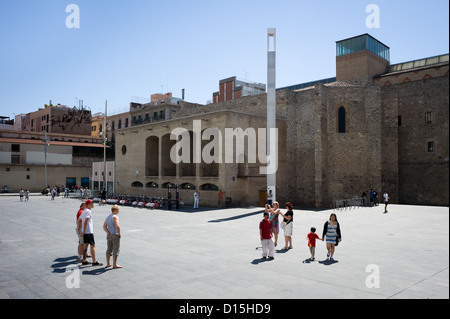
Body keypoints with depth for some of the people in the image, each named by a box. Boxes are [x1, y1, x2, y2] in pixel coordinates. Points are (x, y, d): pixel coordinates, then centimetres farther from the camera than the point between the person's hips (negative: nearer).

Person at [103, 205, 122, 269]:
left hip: (109, 235, 8)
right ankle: (114, 265, 0)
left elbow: (104, 226, 9)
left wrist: (108, 233, 2)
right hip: (115, 235, -8)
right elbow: (117, 226, -26)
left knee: (109, 249, 15)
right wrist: (119, 234, -14)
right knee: (116, 250, -1)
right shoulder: (115, 217, -15)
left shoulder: (108, 217, 12)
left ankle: (108, 264, 22)